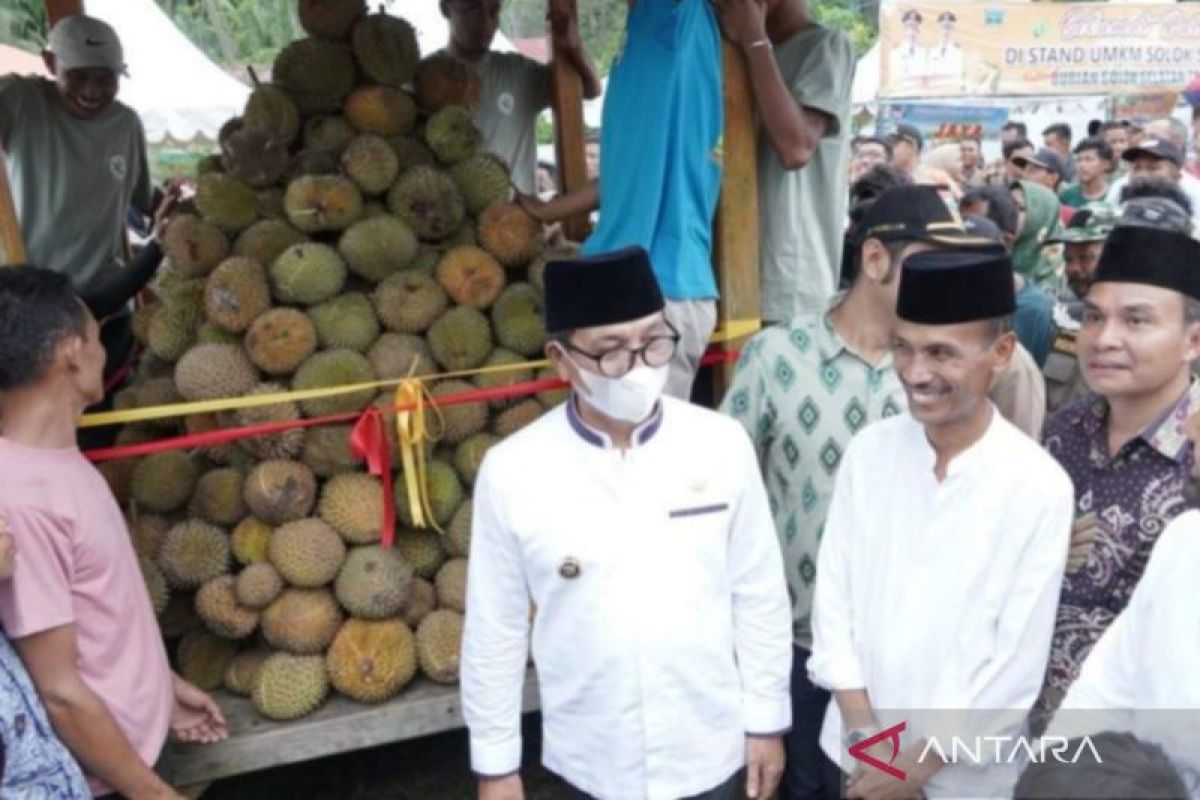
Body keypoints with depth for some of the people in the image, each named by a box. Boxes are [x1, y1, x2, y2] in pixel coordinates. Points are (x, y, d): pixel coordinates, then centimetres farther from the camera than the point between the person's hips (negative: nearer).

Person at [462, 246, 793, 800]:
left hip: (707, 749, 1)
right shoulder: (512, 471, -16)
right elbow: (495, 629, -7)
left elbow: (759, 596, -4)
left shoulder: (721, 445, -13)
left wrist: (766, 720, 2)